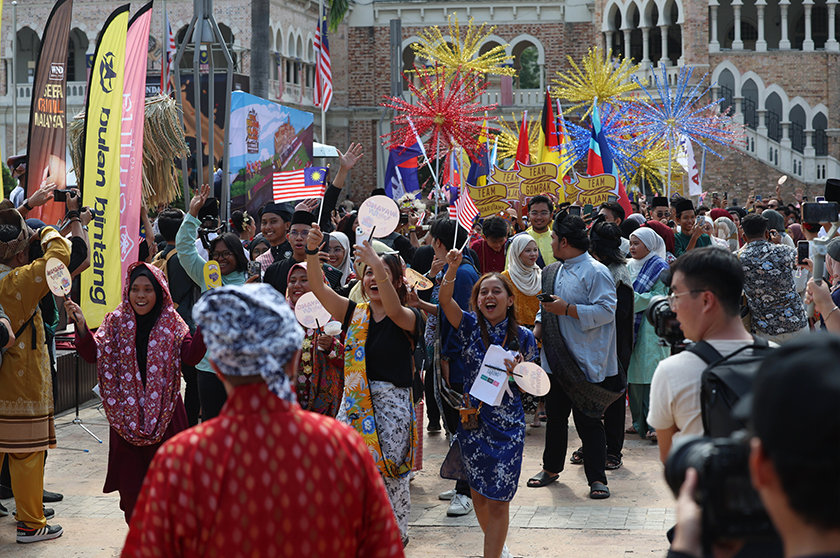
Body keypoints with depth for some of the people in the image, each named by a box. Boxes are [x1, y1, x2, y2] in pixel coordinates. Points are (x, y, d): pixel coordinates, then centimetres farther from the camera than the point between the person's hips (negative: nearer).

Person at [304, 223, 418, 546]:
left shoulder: (407, 318, -5)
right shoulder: (354, 313, 7)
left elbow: (394, 310, -29)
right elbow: (318, 289, -4)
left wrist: (377, 262, -39)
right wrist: (312, 252, -20)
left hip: (392, 402, -4)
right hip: (354, 400, 4)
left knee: (390, 473, 4)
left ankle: (395, 535, 23)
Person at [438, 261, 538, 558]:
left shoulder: (523, 337, -2)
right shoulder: (472, 327, -1)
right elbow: (445, 300, -17)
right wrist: (452, 267, -32)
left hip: (507, 426, -2)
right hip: (473, 423, 2)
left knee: (498, 499, -2)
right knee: (478, 494, 14)